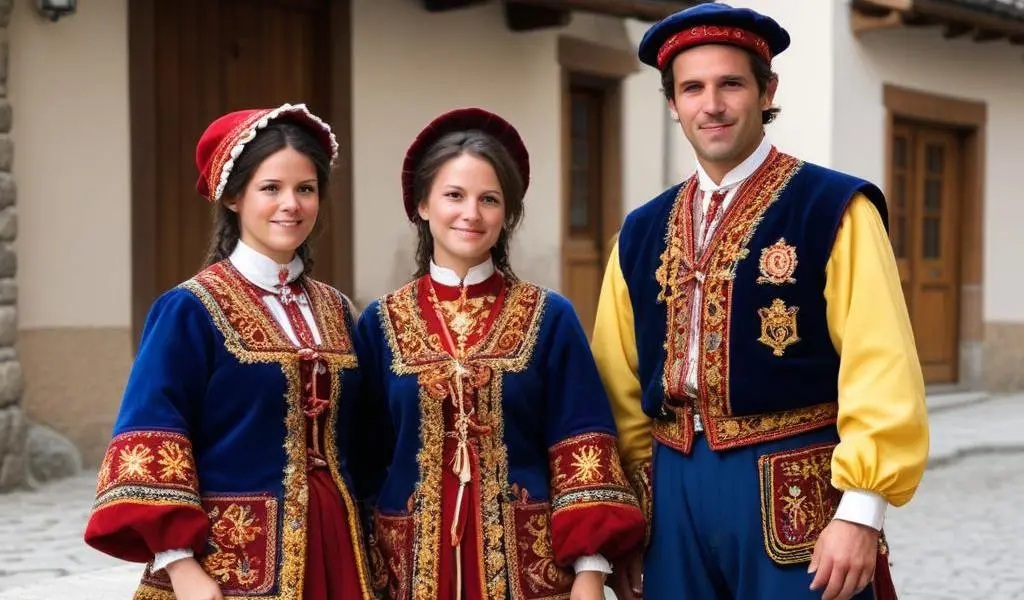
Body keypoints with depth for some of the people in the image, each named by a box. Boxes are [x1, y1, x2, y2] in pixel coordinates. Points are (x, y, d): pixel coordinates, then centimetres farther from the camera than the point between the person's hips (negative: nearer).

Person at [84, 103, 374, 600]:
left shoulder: (335, 310, 8)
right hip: (233, 555, -5)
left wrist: (361, 535, 11)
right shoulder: (190, 309, -9)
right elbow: (150, 441, -14)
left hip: (332, 542, 5)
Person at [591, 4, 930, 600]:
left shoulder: (835, 209, -5)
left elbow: (882, 371, -10)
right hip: (673, 489, 5)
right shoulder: (642, 233, 10)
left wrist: (860, 511, -15)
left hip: (793, 490, -4)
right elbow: (621, 389, 12)